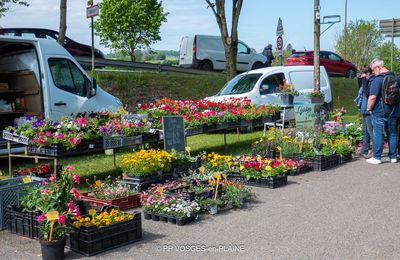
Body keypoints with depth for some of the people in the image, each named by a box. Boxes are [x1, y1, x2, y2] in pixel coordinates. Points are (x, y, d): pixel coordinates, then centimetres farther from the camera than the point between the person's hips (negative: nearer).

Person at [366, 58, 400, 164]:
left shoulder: (377, 79, -15)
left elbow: (373, 97, -22)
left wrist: (369, 108, -7)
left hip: (380, 112, -6)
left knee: (377, 134, 1)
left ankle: (377, 157, 4)